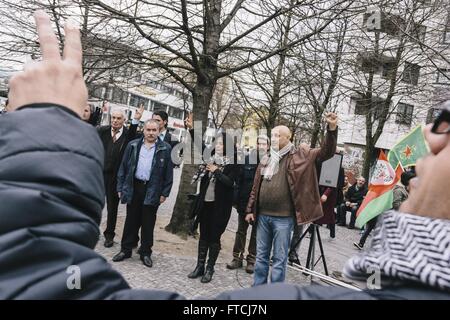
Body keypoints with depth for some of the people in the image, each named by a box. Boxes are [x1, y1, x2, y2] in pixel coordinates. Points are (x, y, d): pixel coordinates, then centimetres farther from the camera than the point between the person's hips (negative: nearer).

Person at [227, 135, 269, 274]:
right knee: (241, 230, 12)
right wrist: (236, 199, -5)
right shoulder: (246, 159, -1)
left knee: (256, 233, 11)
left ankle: (251, 260, 23)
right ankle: (237, 257, 24)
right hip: (245, 202, 2)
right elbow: (239, 180, 0)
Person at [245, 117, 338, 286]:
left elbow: (326, 152, -8)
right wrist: (250, 210, 11)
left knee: (279, 259, 5)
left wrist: (332, 129, -22)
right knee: (261, 256, 15)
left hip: (283, 218, -4)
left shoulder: (299, 156, -2)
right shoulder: (266, 160, 11)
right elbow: (255, 187, 14)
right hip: (262, 215, 5)